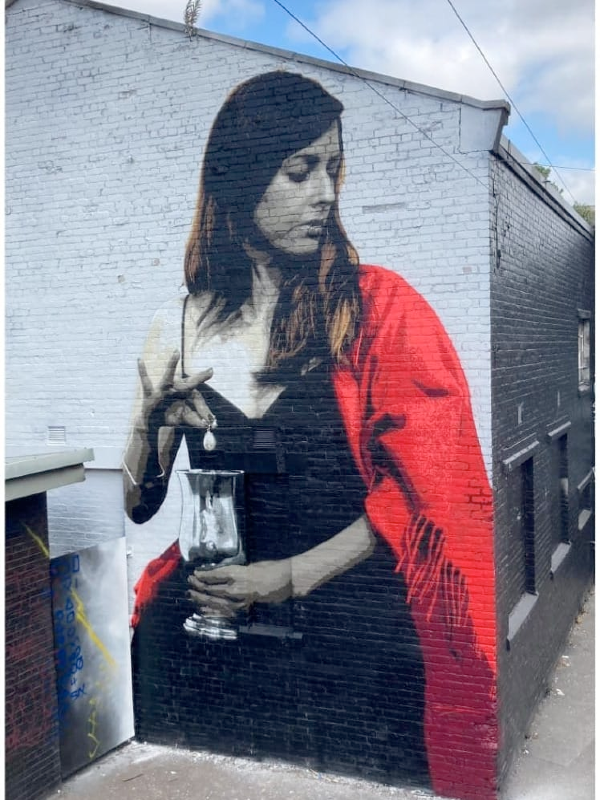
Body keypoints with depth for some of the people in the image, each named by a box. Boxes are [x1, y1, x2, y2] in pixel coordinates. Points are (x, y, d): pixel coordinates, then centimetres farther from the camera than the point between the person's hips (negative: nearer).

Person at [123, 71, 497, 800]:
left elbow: (423, 484, -8)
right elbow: (138, 505, 8)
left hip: (349, 639, -2)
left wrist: (295, 575, -14)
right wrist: (151, 419, -11)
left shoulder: (379, 308, -5)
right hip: (201, 636, 3)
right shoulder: (180, 324, 2)